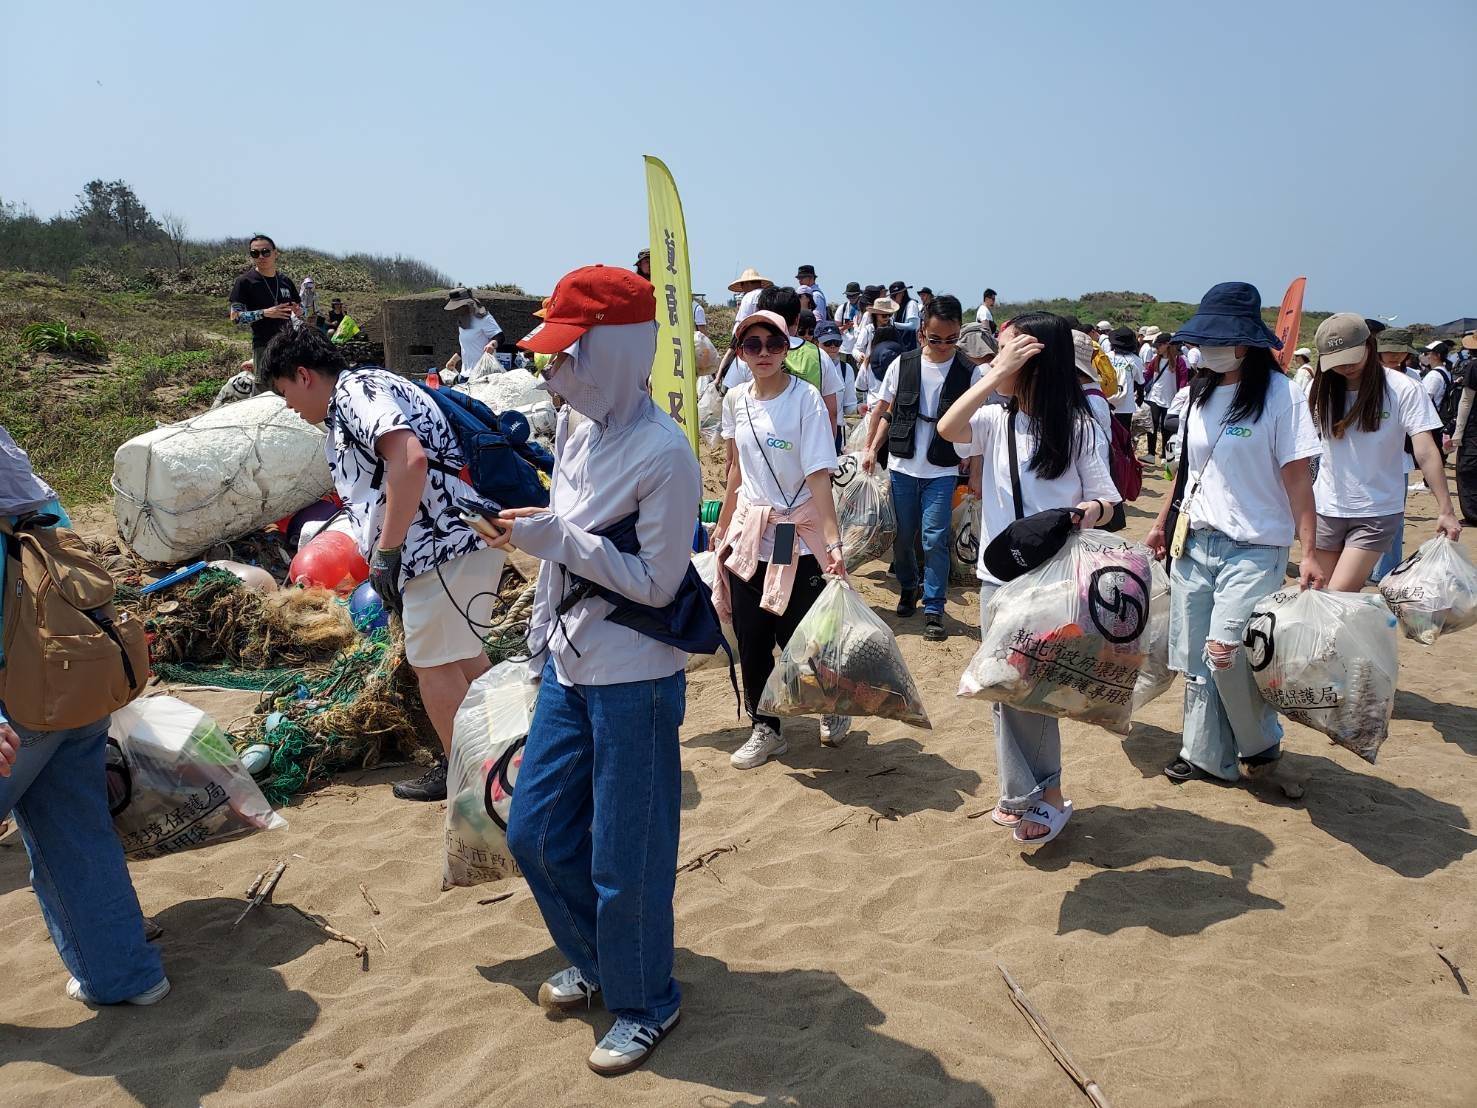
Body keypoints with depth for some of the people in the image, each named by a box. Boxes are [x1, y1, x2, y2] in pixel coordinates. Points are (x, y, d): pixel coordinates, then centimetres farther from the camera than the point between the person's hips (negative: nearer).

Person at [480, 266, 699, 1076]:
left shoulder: (663, 452, -21)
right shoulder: (576, 424, 3)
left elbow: (658, 583, -19)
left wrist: (556, 538, -25)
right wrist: (544, 640, 18)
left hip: (633, 683, -8)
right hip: (568, 668, 8)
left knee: (625, 859, 6)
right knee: (535, 833, 19)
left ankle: (645, 1005, 32)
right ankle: (592, 960, 44)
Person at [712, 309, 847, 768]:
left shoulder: (805, 399, -13)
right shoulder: (735, 400, 3)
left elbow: (819, 476, -18)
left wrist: (833, 543, -25)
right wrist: (723, 526, 18)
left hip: (797, 538, -5)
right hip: (748, 535, 5)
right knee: (750, 640, 8)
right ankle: (765, 730, 25)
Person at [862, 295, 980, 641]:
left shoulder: (969, 372, -4)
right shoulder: (902, 364, -1)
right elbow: (885, 411, 9)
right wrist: (871, 448, 3)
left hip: (942, 472, -2)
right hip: (901, 466, 2)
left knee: (935, 540, -6)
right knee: (902, 536, 11)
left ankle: (934, 610, 5)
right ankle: (908, 587, 35)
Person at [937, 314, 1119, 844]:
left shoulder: (1076, 427, -4)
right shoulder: (996, 419, 3)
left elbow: (1106, 498, -1)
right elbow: (948, 428, -17)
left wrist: (1089, 513, -24)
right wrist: (998, 373, -19)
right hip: (1000, 575, 4)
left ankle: (1031, 794, 18)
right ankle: (1027, 794, 21)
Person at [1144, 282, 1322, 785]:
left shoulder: (1279, 394, -9)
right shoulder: (1198, 395, 8)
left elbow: (1297, 478, -11)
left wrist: (1309, 552, -14)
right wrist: (1161, 524, 13)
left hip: (1254, 549, -6)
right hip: (1194, 542, 6)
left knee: (1226, 654, -12)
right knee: (1193, 655, 7)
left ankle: (1261, 741, 15)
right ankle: (1204, 752, 23)